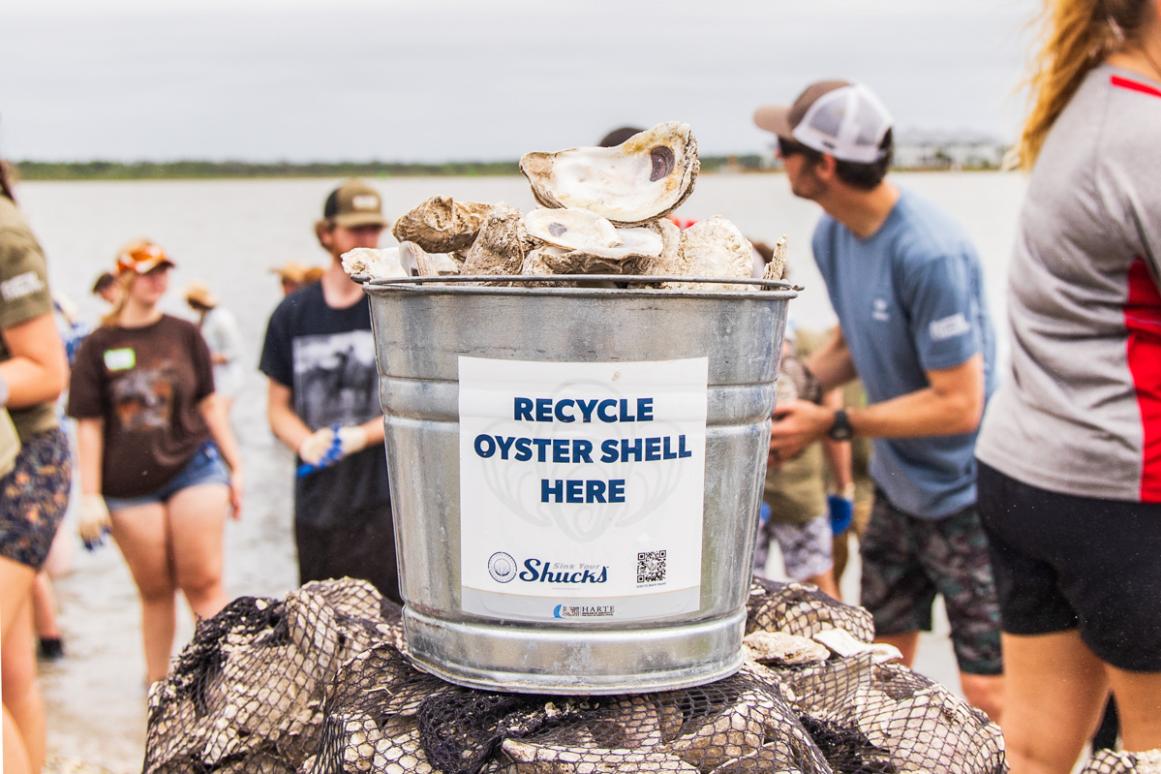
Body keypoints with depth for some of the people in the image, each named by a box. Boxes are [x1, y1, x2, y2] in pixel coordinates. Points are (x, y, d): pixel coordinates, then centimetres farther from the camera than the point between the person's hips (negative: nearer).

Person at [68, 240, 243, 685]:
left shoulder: (184, 334, 5)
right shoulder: (99, 346, 1)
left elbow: (209, 404, 11)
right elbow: (89, 426, 2)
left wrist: (235, 467, 10)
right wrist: (90, 497, -2)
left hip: (195, 468, 0)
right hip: (129, 488, 0)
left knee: (203, 584, -2)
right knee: (154, 590, 9)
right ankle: (156, 684, 25)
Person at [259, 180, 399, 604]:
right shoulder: (293, 314, 9)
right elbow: (278, 406, 13)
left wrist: (360, 435, -13)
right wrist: (307, 443, -7)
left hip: (383, 504, -3)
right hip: (315, 504, 4)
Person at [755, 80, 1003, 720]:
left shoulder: (929, 254, -28)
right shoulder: (830, 234, -1)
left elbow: (959, 404, -25)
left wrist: (831, 424, -22)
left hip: (965, 496, -8)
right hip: (897, 484, 8)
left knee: (986, 691, -4)